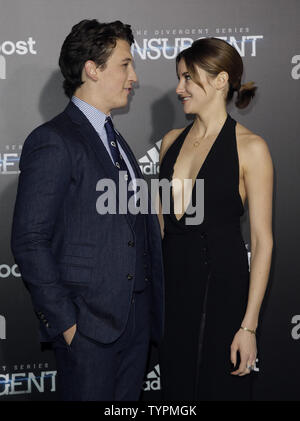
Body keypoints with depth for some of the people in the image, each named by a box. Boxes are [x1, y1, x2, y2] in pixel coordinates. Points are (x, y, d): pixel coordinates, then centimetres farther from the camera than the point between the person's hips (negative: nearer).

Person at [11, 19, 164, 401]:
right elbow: (29, 241, -15)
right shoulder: (53, 141, -12)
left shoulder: (115, 141, 17)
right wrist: (64, 322, -16)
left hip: (135, 321, 8)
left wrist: (150, 308, 10)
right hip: (87, 326, -8)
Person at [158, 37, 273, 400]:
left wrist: (248, 326, -15)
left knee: (218, 388, 7)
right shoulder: (172, 141, 8)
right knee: (174, 388, 14)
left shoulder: (250, 147, -9)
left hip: (219, 283, -5)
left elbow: (262, 240, -11)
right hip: (171, 284, 5)